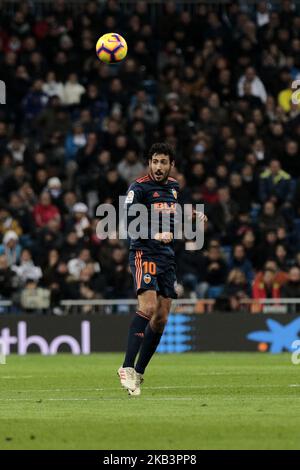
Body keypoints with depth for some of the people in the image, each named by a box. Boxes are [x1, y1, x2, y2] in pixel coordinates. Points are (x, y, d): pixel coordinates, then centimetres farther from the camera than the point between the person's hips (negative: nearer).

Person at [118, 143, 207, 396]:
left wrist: (193, 215, 14)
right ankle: (127, 368, -27)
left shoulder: (173, 186, 14)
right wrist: (154, 235, -33)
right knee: (148, 307, -25)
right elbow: (129, 222, -19)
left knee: (161, 319, 4)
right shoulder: (139, 187, -9)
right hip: (144, 254, -7)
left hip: (167, 256, 7)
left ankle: (138, 373, 13)